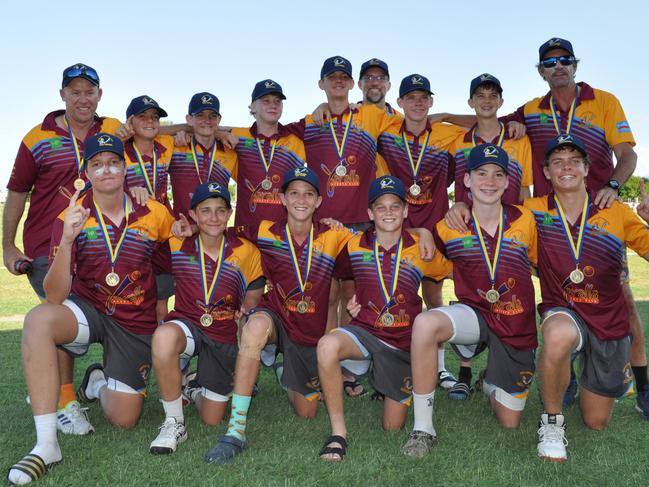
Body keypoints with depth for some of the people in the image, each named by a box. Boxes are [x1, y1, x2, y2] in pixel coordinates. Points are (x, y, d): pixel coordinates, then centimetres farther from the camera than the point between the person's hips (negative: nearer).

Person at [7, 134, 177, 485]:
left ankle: (98, 383, 35)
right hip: (88, 310, -1)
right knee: (38, 320, -34)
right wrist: (67, 240, -35)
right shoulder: (71, 218, -11)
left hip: (136, 324, 1)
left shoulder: (154, 213, -8)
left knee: (124, 419, -3)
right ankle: (46, 444, -28)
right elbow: (55, 296, -19)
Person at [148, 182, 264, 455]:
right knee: (164, 337, -41)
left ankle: (196, 389, 44)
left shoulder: (246, 252, -5)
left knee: (212, 420, 6)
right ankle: (174, 424, -21)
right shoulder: (177, 245, -7)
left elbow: (253, 297, 7)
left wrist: (246, 311, -13)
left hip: (226, 336, 2)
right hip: (187, 325, -1)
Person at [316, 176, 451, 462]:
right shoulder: (354, 245, 0)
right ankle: (338, 432, -22)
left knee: (393, 427, 7)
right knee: (328, 345, -37)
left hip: (403, 343, 1)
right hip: (364, 331, 0)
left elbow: (452, 272, 11)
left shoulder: (420, 250, -2)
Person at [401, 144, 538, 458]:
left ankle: (490, 382, 45)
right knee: (425, 323, -36)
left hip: (517, 327, 1)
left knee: (509, 422, 8)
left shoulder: (525, 220, -4)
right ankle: (423, 428, -23)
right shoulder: (448, 226, -6)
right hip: (474, 313, -1)